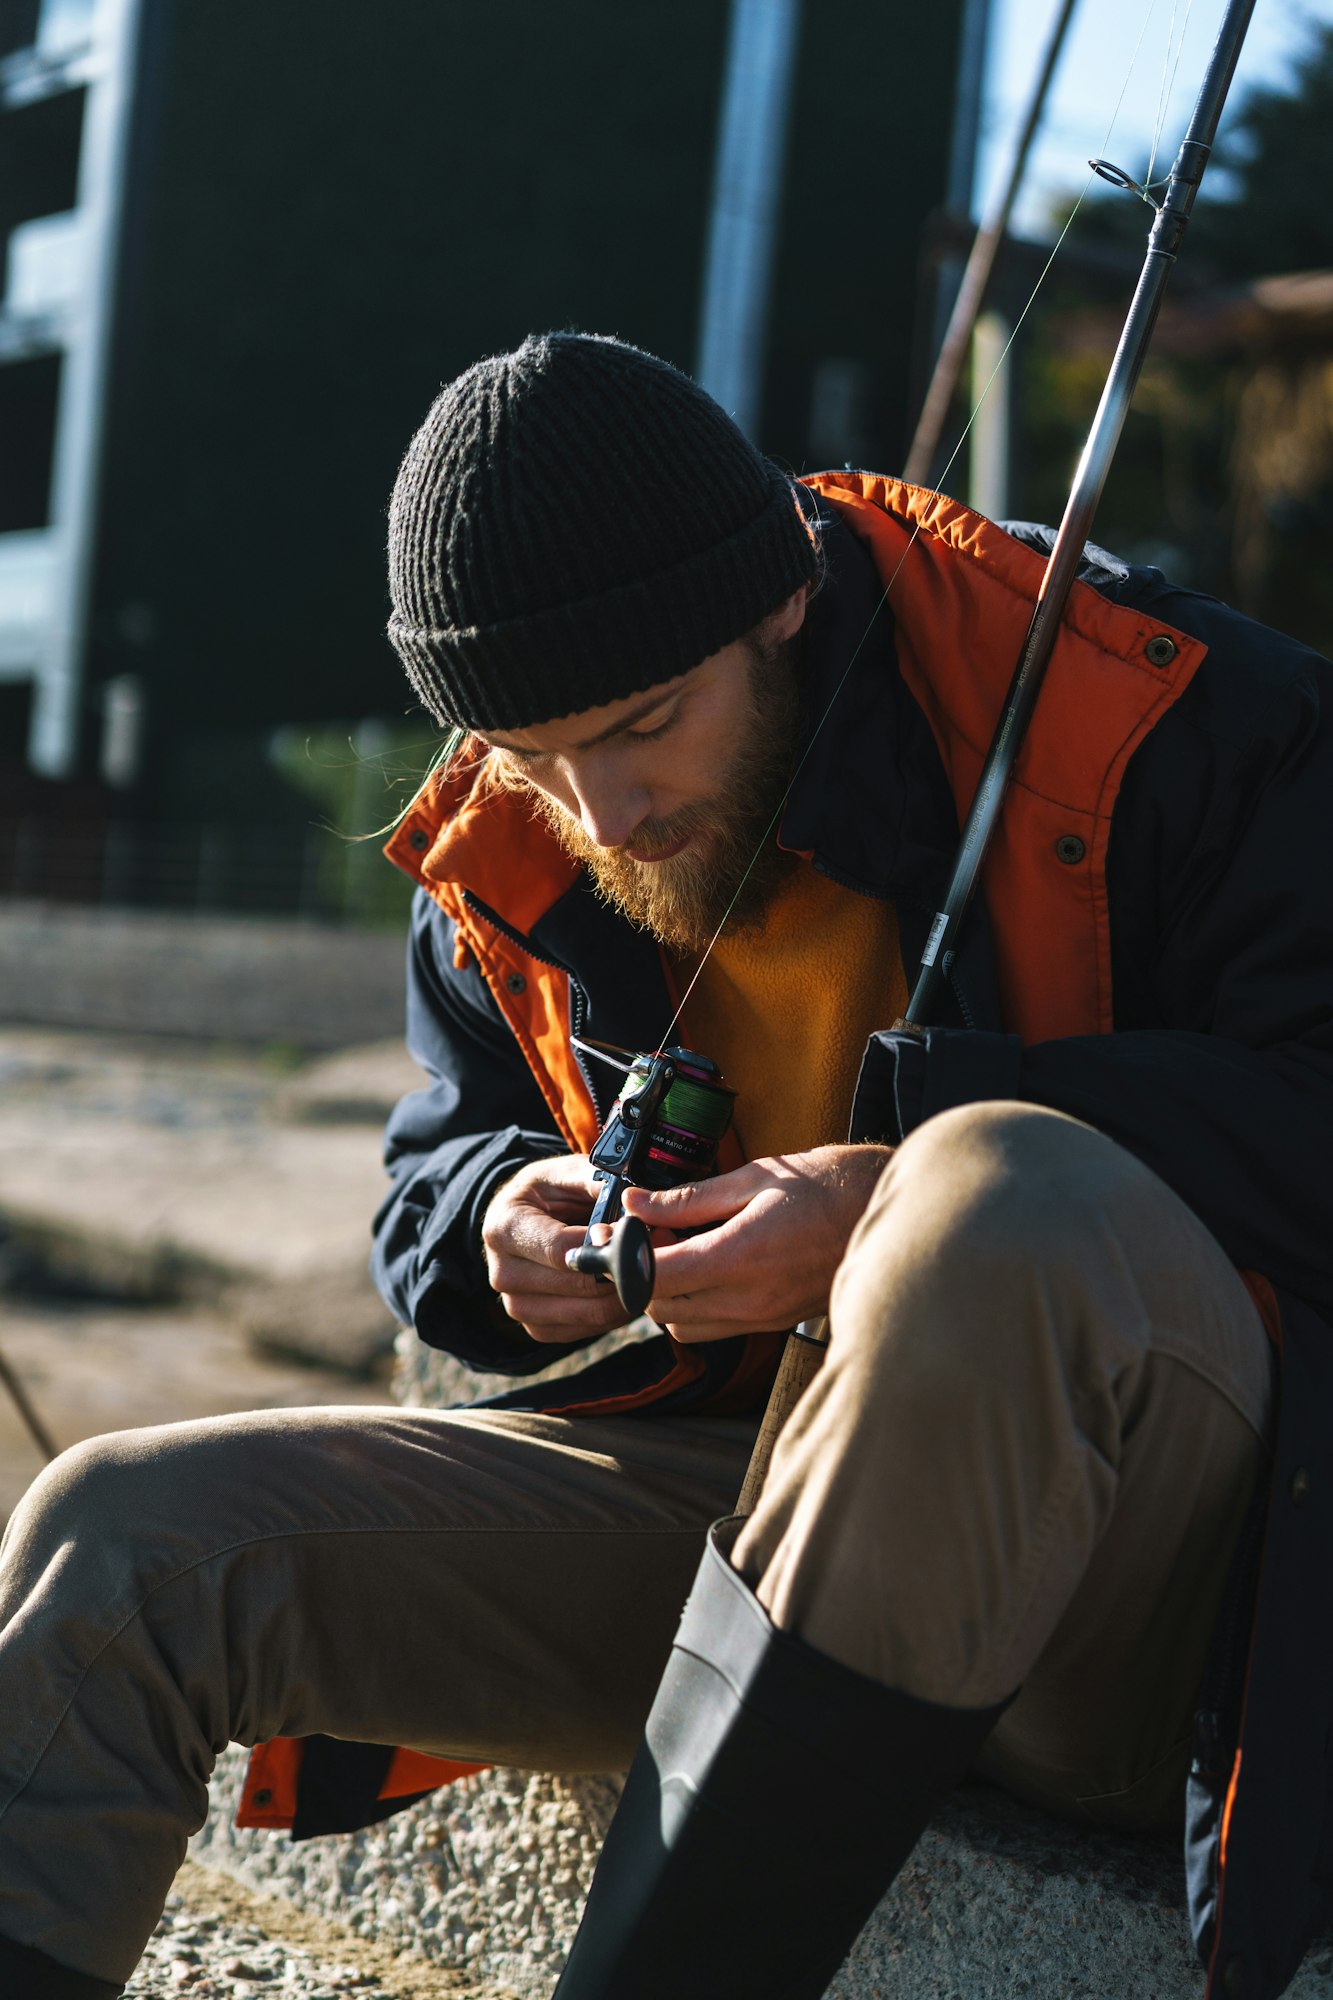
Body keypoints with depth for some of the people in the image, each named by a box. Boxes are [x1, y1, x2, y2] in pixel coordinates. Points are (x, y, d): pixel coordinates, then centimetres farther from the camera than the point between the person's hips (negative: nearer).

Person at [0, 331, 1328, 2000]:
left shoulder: (1165, 722, -10)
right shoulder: (504, 863, 7)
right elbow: (442, 1160, 21)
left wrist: (908, 1199, -27)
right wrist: (495, 1225, -4)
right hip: (738, 1481, 5)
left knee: (1008, 1211, -40)